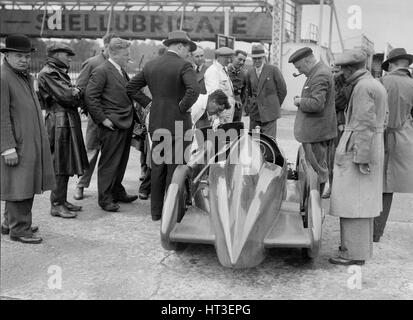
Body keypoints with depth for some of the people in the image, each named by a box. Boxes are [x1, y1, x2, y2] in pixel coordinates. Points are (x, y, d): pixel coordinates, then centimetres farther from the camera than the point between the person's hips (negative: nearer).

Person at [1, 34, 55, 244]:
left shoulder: (27, 77, 17)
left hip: (33, 144, 9)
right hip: (17, 145, -9)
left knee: (26, 186, 16)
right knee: (19, 187, -2)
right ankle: (19, 229, 9)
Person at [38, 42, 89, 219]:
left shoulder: (60, 73, 20)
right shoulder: (47, 73, -10)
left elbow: (75, 96, 17)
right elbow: (66, 96, -17)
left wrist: (74, 92, -4)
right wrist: (78, 92, 1)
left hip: (69, 122, 10)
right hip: (59, 122, -10)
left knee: (66, 164, 13)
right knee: (59, 165, -5)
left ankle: (62, 200, 22)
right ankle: (56, 205, 2)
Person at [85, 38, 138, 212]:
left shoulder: (121, 71, 16)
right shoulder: (101, 71, -12)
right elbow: (90, 97, -16)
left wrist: (132, 116, 16)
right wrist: (102, 119, -16)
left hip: (126, 124, 9)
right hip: (112, 126, -9)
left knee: (121, 161, 16)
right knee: (109, 163, -1)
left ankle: (117, 192, 30)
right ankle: (105, 198, 8)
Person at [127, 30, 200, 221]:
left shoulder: (150, 65, 9)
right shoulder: (183, 66, -10)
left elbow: (131, 88, 14)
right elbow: (193, 90, -26)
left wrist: (147, 103, 13)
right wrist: (183, 107, -13)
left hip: (156, 124, 6)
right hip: (177, 124, -6)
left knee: (157, 169, 14)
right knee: (175, 169, 2)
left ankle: (156, 212, 22)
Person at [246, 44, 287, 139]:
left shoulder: (273, 70, -4)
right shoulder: (250, 72, 11)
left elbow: (282, 90, 1)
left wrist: (276, 105, 6)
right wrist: (251, 105, 15)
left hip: (269, 113, -4)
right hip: (254, 113, 5)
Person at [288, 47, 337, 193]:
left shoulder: (320, 75, -19)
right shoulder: (319, 72, 14)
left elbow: (317, 104, -29)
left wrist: (300, 101, -14)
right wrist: (302, 100, 10)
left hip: (316, 131, -11)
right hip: (316, 130, 11)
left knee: (317, 169, -3)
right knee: (320, 168, 16)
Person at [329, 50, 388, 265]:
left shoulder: (363, 87, -15)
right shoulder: (376, 85, 16)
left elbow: (366, 124, -21)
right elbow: (382, 120, 17)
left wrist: (361, 158, -21)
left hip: (357, 150, -10)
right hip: (375, 148, 10)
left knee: (352, 201, -5)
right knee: (363, 201, 16)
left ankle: (354, 253, 0)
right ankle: (363, 245, 26)